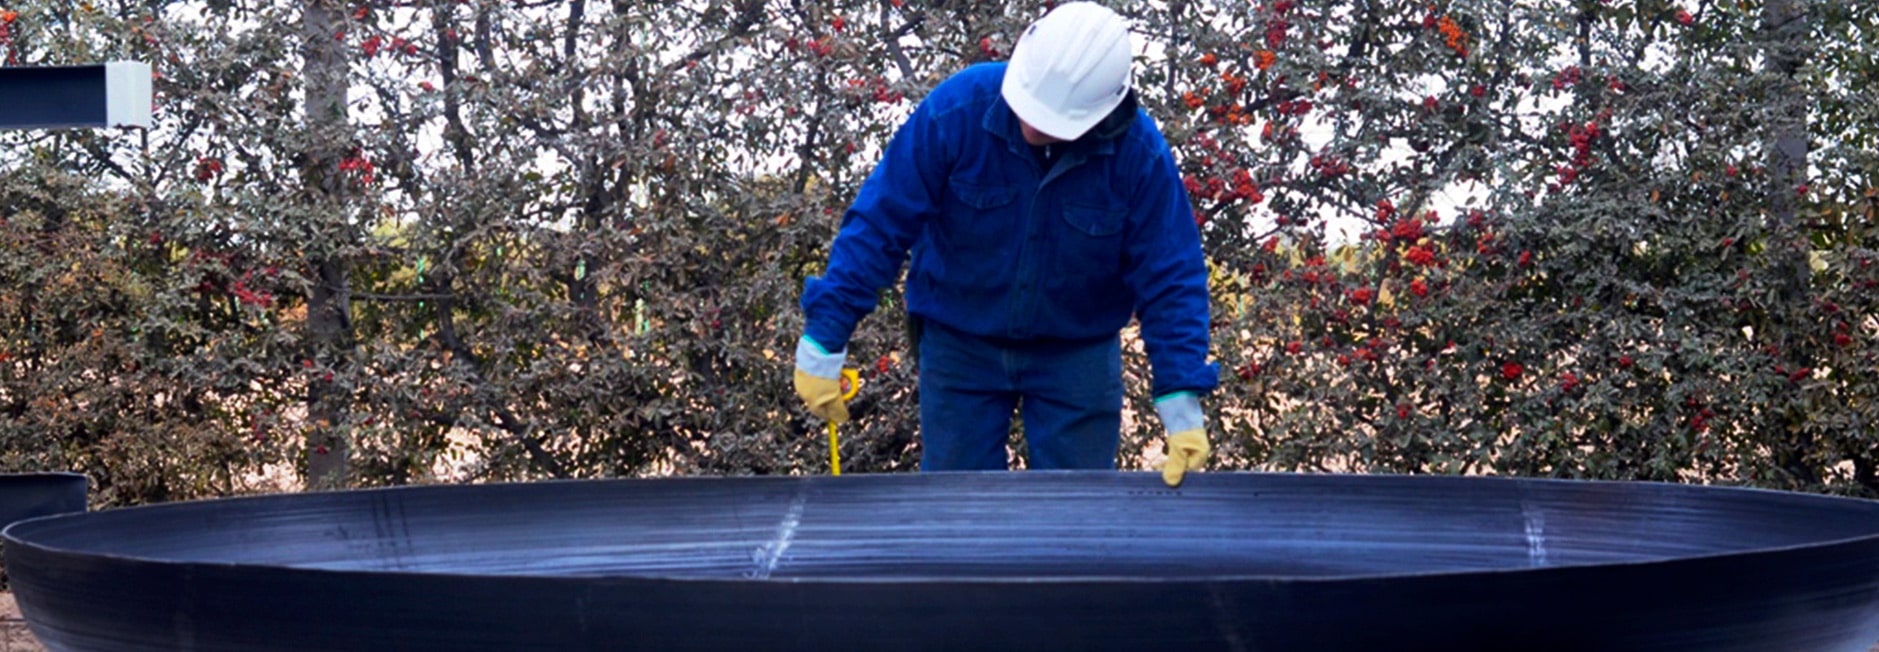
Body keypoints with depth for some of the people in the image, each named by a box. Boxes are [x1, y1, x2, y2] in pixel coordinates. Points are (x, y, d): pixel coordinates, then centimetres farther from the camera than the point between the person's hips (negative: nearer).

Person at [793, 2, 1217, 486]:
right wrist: (823, 340, -18)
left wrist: (1182, 405, -18)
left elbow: (1170, 279, -12)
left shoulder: (1140, 153, -19)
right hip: (958, 344, 0)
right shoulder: (957, 109, -21)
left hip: (1077, 352, 0)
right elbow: (878, 225, -17)